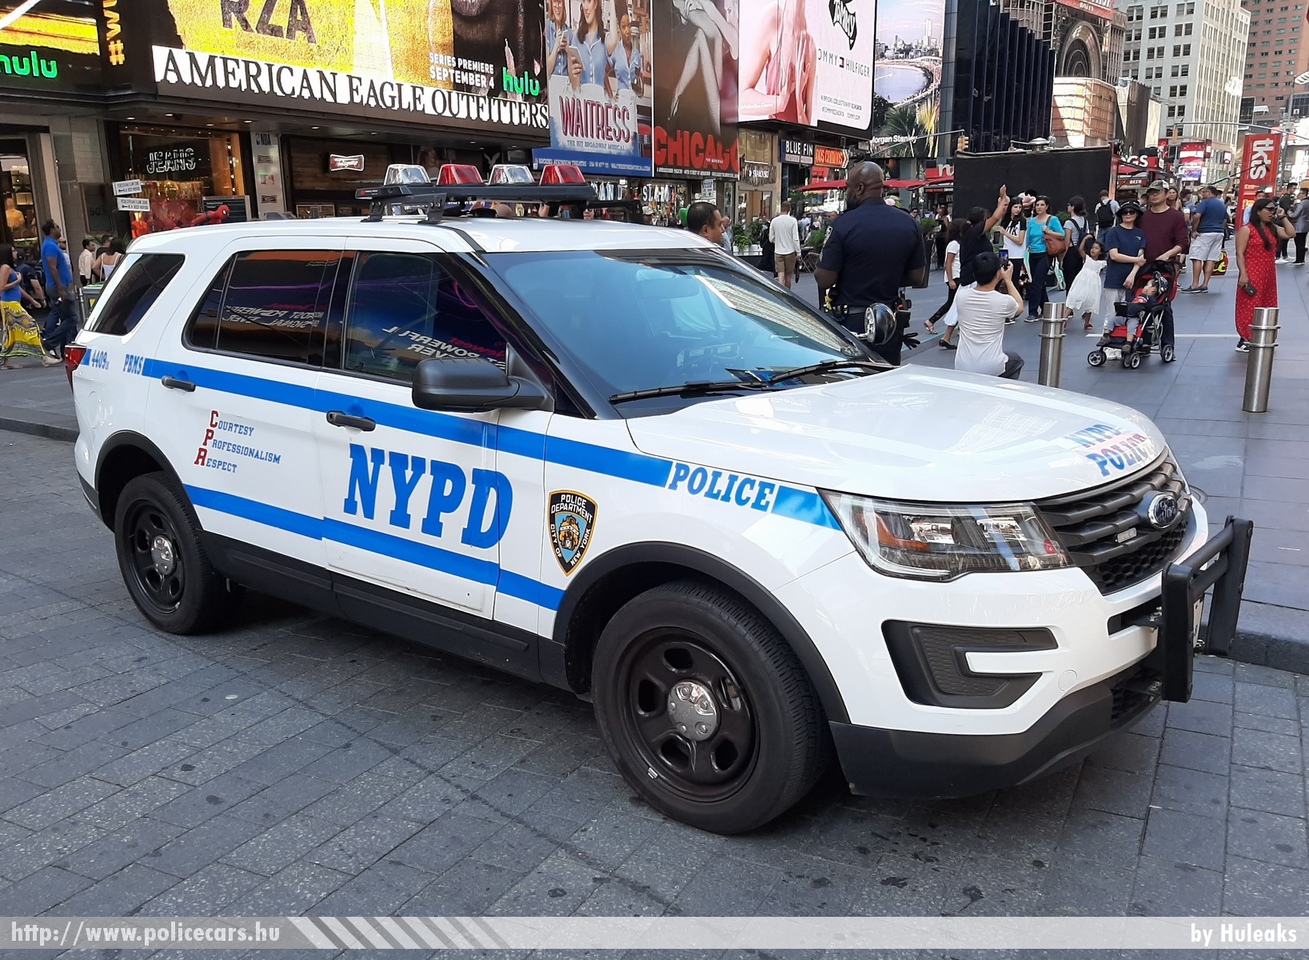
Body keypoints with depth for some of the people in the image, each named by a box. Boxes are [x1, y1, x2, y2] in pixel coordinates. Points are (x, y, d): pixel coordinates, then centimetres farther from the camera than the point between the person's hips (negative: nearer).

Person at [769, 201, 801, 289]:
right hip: (790, 252, -1)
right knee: (788, 275, 12)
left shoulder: (774, 221, -2)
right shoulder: (792, 220, -9)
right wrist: (798, 252, -2)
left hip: (778, 252, 1)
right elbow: (796, 238, -10)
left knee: (781, 275, -2)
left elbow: (771, 238, 4)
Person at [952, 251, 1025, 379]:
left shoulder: (960, 296, -5)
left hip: (962, 368, 2)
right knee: (1016, 360, 33)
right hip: (992, 369, -2)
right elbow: (1020, 307, 15)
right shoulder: (1003, 301, -12)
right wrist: (1008, 280, 19)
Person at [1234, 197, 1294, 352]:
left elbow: (1291, 234, 8)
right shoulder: (1247, 229, -9)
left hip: (1269, 274, 8)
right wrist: (1243, 274, -21)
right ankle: (1245, 340, -2)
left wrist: (1283, 217, 6)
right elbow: (1240, 254, -13)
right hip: (1252, 275, -8)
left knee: (1267, 307, 12)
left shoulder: (1273, 228, 12)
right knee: (1250, 307, -5)